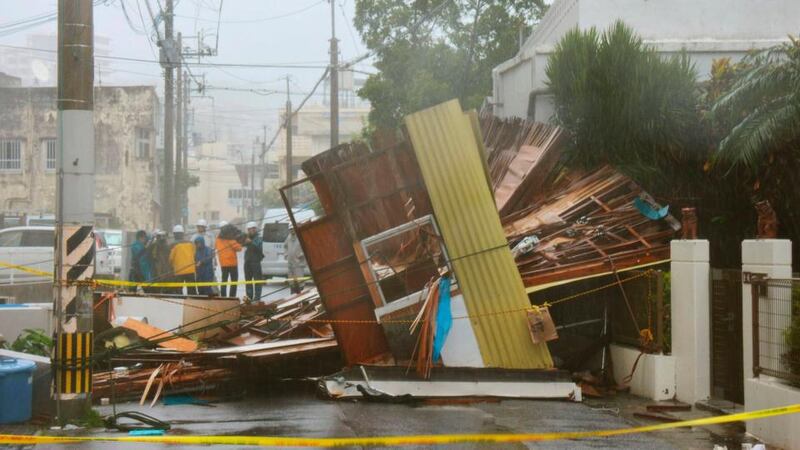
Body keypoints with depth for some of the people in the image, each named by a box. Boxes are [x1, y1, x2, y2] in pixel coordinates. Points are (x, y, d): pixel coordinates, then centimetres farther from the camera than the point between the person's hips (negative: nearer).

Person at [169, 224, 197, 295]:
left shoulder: (174, 245, -8)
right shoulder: (190, 244, 3)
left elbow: (171, 258, 0)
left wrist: (171, 264, 21)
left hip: (178, 271, -3)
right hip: (190, 270, 4)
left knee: (178, 292, 3)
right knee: (192, 291, 8)